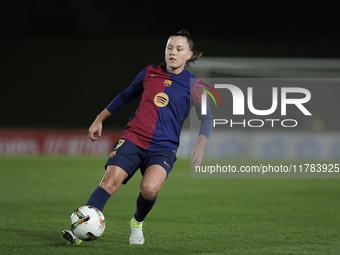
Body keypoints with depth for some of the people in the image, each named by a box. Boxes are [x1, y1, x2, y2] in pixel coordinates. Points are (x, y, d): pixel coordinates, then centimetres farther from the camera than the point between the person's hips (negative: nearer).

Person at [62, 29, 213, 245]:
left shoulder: (194, 84, 2)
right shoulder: (150, 73, 10)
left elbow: (207, 118, 2)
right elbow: (126, 96, 24)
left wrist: (200, 145, -16)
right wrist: (99, 120, 26)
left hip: (163, 148, -2)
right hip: (133, 138, 2)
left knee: (150, 188, -28)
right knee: (110, 181, -20)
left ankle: (138, 223, 4)